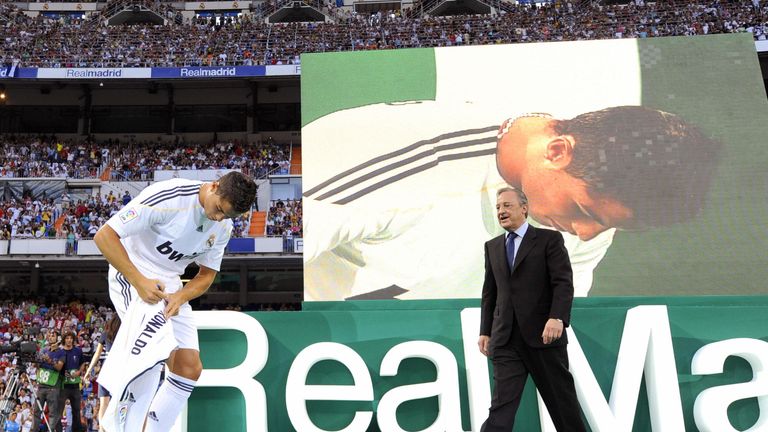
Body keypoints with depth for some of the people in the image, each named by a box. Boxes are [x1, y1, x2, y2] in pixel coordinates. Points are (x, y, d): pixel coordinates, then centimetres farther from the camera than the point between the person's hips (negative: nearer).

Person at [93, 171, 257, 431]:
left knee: (190, 368, 1)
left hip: (169, 285, 7)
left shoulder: (223, 226, -3)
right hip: (132, 275, -7)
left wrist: (180, 297, -14)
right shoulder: (167, 197, -25)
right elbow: (104, 236, -23)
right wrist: (139, 282, -31)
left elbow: (207, 274, 7)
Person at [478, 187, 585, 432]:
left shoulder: (549, 239, 1)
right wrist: (485, 331, 12)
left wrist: (557, 318, -23)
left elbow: (564, 283, -9)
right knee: (501, 404, -4)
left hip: (543, 335, -3)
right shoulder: (492, 247, 16)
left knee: (562, 400, 7)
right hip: (505, 340, 3)